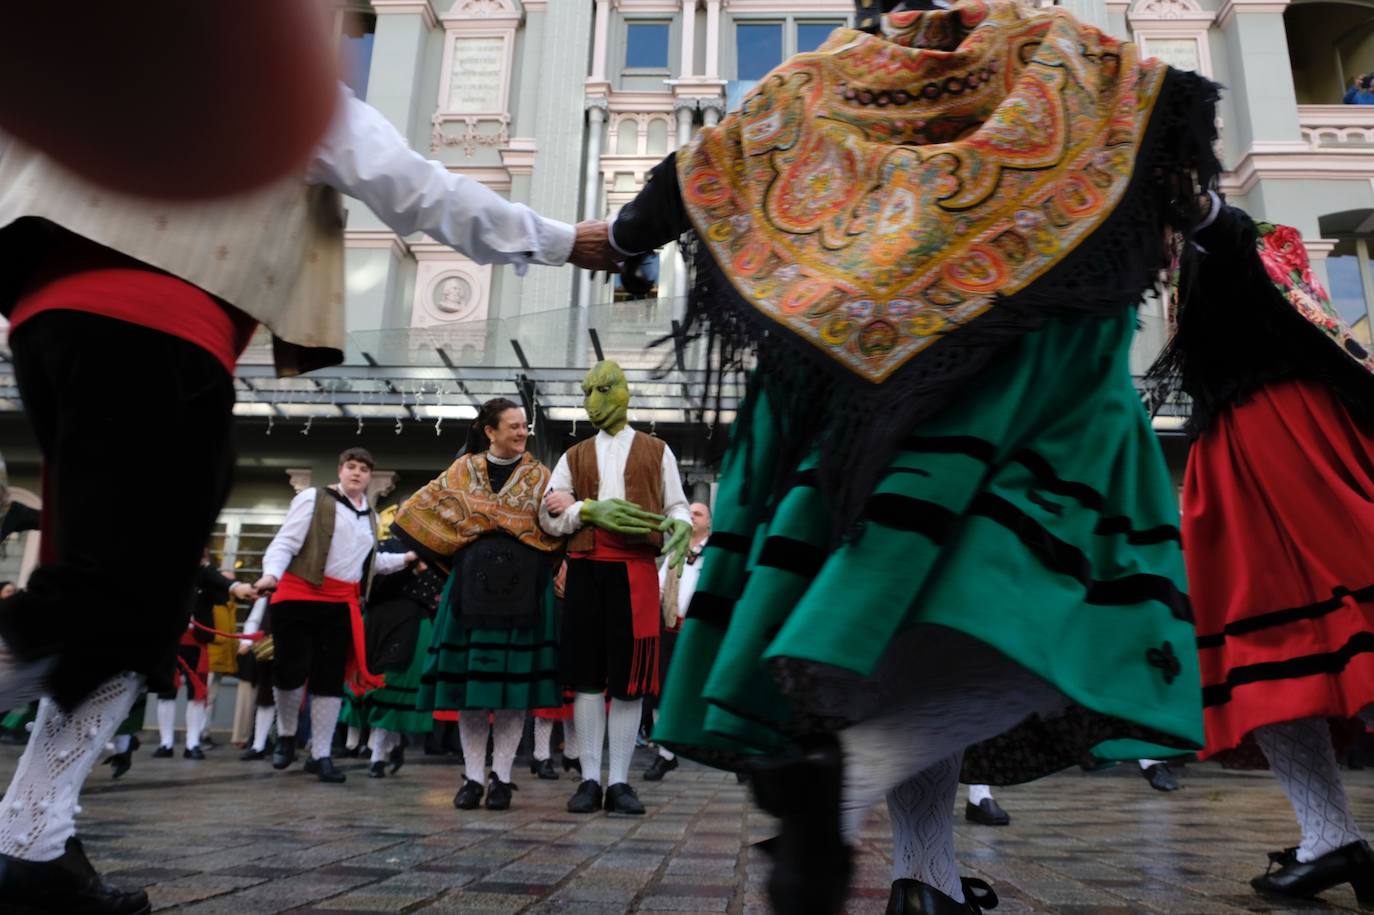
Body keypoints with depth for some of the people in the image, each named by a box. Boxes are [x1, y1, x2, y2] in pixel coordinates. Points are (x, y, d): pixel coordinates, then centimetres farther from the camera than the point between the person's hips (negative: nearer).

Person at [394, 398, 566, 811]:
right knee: (469, 677, 0)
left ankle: (501, 776, 9)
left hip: (523, 590, 0)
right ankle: (473, 776, 10)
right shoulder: (462, 471, 8)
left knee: (515, 681, -1)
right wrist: (457, 555, 10)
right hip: (473, 587, 1)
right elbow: (415, 512, 14)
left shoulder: (538, 476, 8)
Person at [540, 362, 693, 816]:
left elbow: (676, 506, 12)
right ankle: (589, 779, 12)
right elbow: (548, 513, 10)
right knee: (587, 675, 3)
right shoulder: (575, 456, 19)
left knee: (630, 676, -1)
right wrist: (591, 511, -9)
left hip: (635, 569, -2)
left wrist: (681, 528, -12)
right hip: (585, 568, 2)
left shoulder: (656, 451, 15)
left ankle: (619, 781, 9)